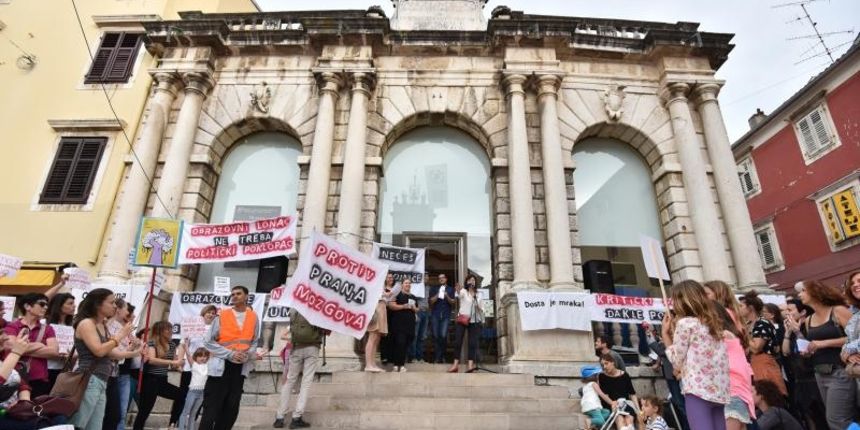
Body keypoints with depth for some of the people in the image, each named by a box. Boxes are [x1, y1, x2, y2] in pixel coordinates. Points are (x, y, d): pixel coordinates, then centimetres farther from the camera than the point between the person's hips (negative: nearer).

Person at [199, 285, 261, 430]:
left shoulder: (253, 317, 5)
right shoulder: (222, 315, -3)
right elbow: (209, 342, -3)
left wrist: (247, 354, -10)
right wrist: (230, 354, -14)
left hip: (240, 367, 3)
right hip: (221, 366, -3)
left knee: (232, 407, 9)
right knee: (212, 407, 0)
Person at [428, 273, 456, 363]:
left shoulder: (451, 289, 11)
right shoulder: (434, 289, 10)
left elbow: (453, 303, 5)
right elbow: (431, 301, 1)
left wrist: (447, 296, -11)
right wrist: (438, 294, -12)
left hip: (446, 315, 0)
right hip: (435, 315, 1)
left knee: (443, 336, -11)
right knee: (435, 336, -2)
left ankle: (442, 356, 7)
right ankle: (436, 357, 8)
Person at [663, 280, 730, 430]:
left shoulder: (685, 323, -6)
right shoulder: (713, 322, 16)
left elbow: (677, 361, -1)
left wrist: (665, 333, 6)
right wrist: (674, 330, 19)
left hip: (698, 389, -8)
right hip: (720, 390, 8)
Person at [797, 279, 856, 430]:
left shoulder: (838, 311, -5)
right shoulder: (807, 321, 12)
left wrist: (824, 343, -18)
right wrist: (807, 351, 1)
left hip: (840, 372, -6)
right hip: (820, 375, 7)